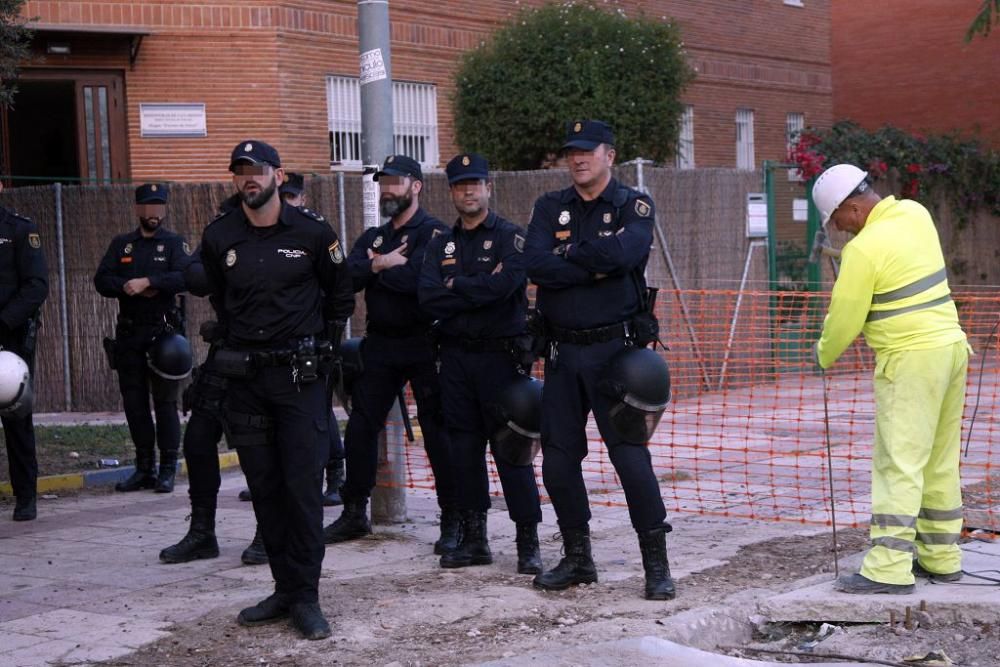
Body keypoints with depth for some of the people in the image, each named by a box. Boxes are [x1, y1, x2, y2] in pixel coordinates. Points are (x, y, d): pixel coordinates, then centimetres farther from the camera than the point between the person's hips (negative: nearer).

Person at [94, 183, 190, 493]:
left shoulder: (174, 244, 3)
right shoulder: (121, 245, 13)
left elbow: (185, 277, -15)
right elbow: (102, 281, 3)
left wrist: (147, 281, -23)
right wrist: (131, 287, -13)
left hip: (164, 332, -4)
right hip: (129, 334, 4)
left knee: (165, 403, -3)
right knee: (134, 403, 7)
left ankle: (167, 470, 3)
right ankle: (144, 469, 16)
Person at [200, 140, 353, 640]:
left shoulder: (312, 233, -4)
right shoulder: (219, 237, 3)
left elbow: (340, 293, 10)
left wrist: (325, 345, 8)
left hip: (299, 374, -3)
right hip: (245, 377, 3)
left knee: (303, 486, -6)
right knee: (264, 487, 7)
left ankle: (305, 598, 0)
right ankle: (285, 589, 17)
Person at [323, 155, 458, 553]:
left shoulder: (433, 233, -6)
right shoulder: (372, 238, 16)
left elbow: (417, 278, -23)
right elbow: (346, 277, 0)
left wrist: (377, 266, -7)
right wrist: (381, 265, -15)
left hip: (424, 344, -7)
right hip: (380, 343, 7)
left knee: (437, 431, -3)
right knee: (360, 427, 8)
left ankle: (452, 521, 4)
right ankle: (355, 513, 20)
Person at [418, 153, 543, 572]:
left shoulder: (510, 236, -1)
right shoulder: (440, 244, 13)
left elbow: (503, 285, -19)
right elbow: (428, 298, -2)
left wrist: (455, 286, -6)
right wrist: (476, 291, -11)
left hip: (500, 354, -5)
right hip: (456, 357, 5)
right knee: (464, 448, 8)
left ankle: (528, 543, 1)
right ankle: (473, 539, 17)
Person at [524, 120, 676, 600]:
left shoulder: (633, 205, 0)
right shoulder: (550, 208, 10)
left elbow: (622, 253, -21)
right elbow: (535, 267, -8)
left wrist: (568, 252, -8)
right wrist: (596, 267, -13)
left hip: (614, 349, -4)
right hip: (562, 351, 4)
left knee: (630, 455, -8)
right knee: (558, 460, 6)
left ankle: (657, 565, 2)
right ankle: (577, 559, 21)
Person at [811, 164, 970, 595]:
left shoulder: (864, 249, -17)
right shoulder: (916, 214, 7)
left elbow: (844, 320, -10)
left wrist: (824, 355, 8)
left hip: (910, 360, -9)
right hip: (951, 347, 9)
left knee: (899, 464, -8)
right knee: (940, 462, 14)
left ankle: (889, 569, -10)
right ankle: (941, 558, 21)